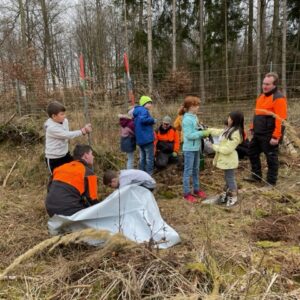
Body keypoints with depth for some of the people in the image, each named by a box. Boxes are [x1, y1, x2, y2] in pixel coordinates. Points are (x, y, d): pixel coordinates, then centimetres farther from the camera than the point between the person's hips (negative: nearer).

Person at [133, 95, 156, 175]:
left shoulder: (137, 111, 19)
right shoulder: (144, 111, -12)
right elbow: (143, 119, -30)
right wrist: (153, 120, -16)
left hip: (140, 139, 10)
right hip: (147, 138, -10)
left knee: (142, 158, 15)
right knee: (149, 158, -2)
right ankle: (149, 175, 0)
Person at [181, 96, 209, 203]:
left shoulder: (194, 117, 7)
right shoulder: (187, 119, -20)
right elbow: (189, 135, -23)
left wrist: (204, 132, -3)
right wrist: (202, 133, -19)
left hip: (196, 148, 9)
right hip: (189, 149, -9)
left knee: (196, 170, 18)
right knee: (188, 171, 1)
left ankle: (196, 189, 31)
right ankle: (186, 193, 12)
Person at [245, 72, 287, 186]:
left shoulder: (278, 98, -17)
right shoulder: (262, 96, 12)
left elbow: (280, 119, -22)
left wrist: (276, 136, -26)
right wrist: (253, 128, 18)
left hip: (269, 136, -9)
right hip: (258, 134, 9)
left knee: (271, 158, 3)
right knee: (252, 153, 17)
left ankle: (271, 182, 16)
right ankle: (256, 176, 31)